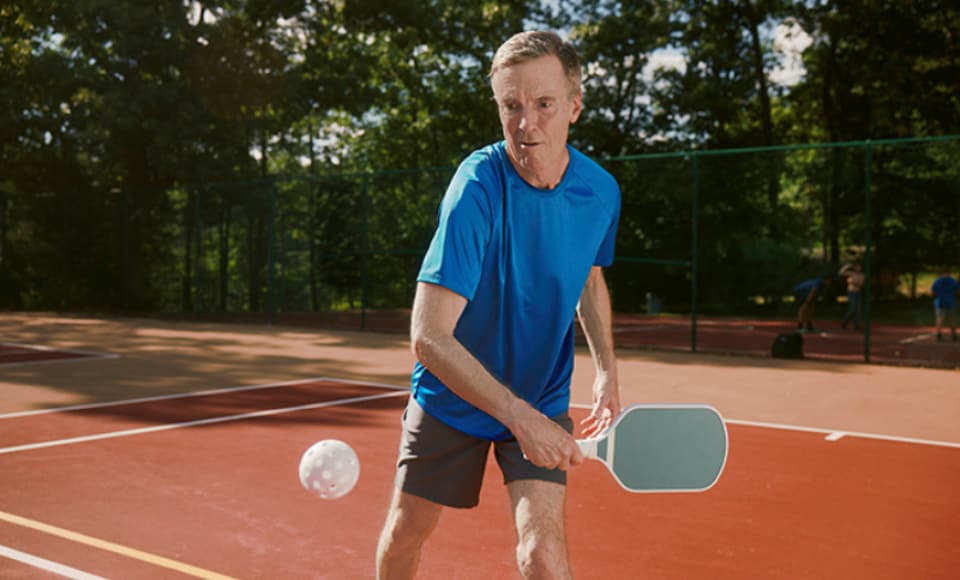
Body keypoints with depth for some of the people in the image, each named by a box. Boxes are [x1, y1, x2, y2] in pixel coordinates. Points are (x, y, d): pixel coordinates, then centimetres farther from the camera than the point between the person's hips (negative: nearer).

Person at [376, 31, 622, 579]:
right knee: (403, 536, 15)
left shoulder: (601, 190, -11)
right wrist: (517, 415, -36)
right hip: (452, 394, -2)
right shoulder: (478, 188, -28)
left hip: (541, 401, 2)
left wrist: (607, 368, 1)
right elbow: (429, 336, -31)